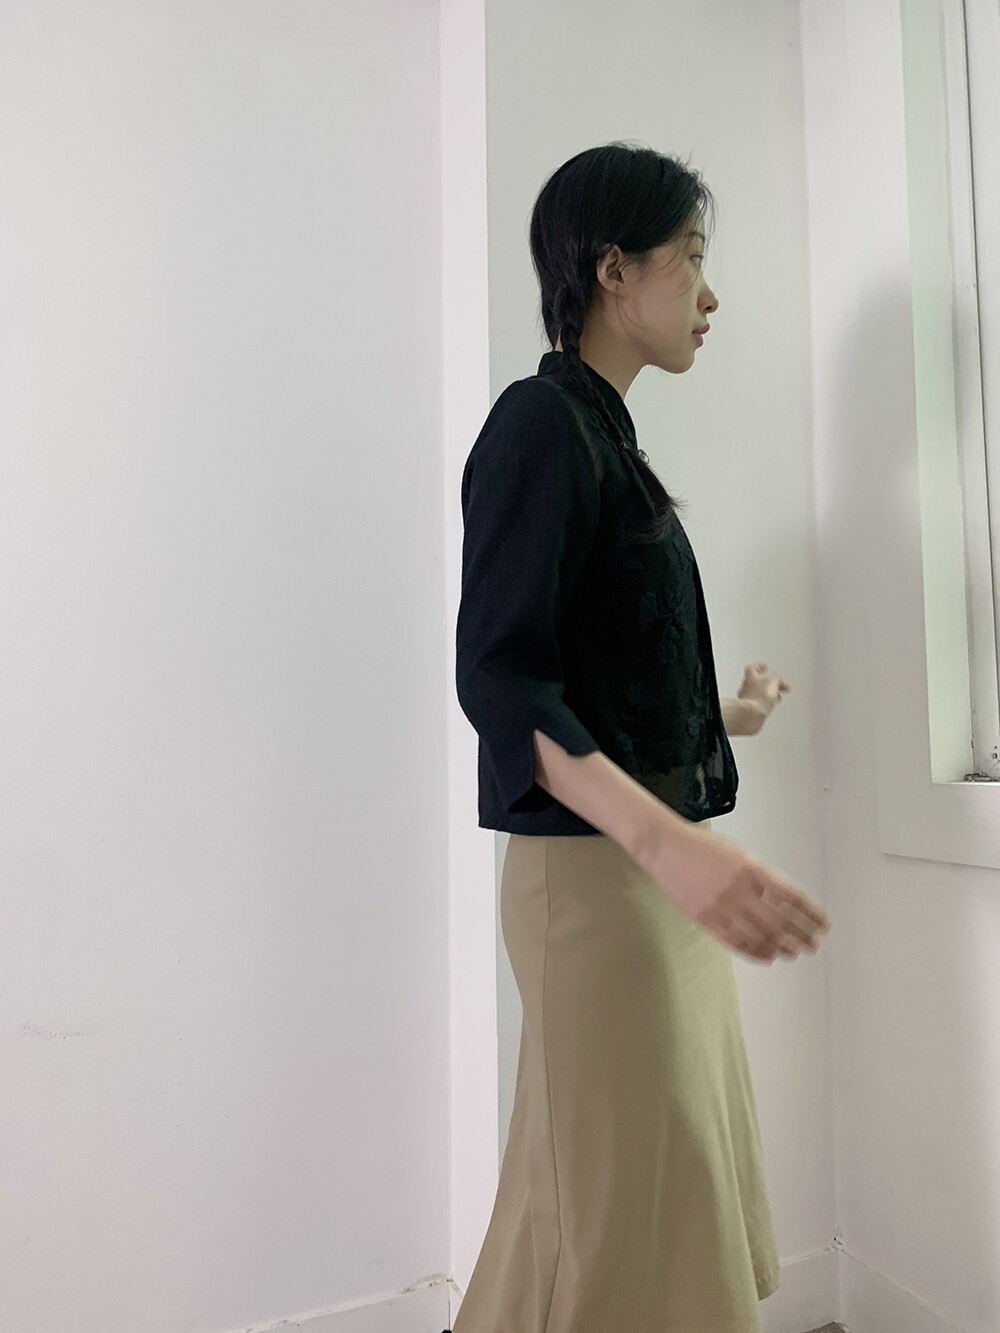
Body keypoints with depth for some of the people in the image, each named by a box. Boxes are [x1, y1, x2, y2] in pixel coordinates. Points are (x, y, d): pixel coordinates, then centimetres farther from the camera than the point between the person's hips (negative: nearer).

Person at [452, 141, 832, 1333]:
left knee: (682, 1187, 18)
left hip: (657, 868, 9)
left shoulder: (601, 430, 16)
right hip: (592, 865, -9)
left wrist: (721, 716, 35)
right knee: (624, 1207, 2)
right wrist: (670, 840, -31)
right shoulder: (540, 422, -10)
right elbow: (494, 676, -21)